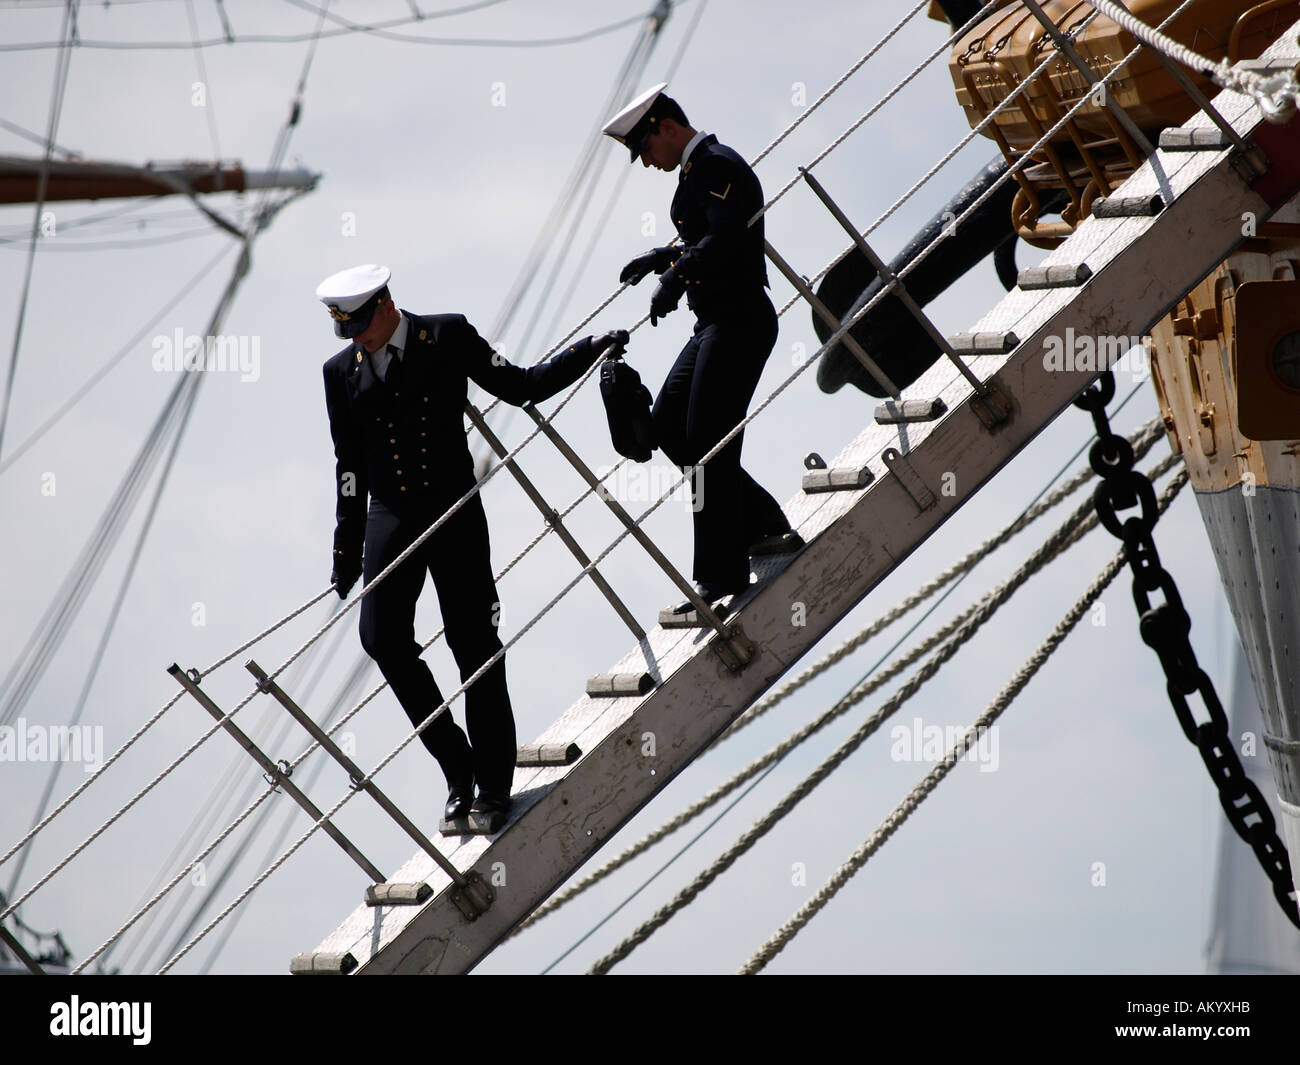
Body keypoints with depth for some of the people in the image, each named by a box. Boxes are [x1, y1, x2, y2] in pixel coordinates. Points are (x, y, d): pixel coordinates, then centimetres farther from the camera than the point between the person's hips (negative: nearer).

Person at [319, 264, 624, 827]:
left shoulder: (448, 336, 1)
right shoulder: (341, 372, 8)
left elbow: (520, 386, 4)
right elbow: (349, 466, 12)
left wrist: (588, 351, -7)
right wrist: (347, 550, 10)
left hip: (456, 513, -2)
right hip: (390, 519, 2)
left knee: (476, 648, -3)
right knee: (383, 640, -14)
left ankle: (493, 787, 7)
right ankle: (457, 767, 0)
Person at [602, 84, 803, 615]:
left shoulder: (717, 166, -13)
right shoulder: (697, 169, 18)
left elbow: (728, 236, -29)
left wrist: (676, 277, -26)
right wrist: (664, 258, 13)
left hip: (739, 321, -11)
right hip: (715, 325, 11)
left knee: (709, 442, -10)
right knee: (668, 424, 10)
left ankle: (721, 578, -6)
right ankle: (763, 526, 14)